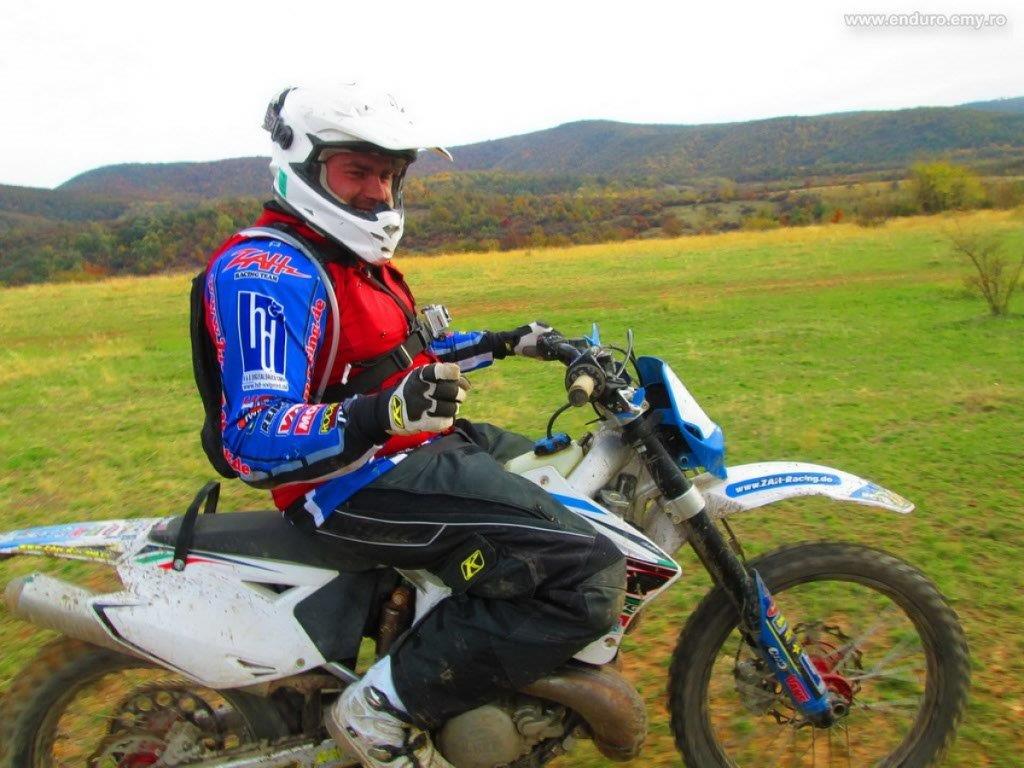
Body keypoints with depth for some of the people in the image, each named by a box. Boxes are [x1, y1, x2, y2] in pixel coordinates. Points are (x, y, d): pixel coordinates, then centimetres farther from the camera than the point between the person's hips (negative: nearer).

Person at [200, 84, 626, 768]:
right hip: (358, 481, -11)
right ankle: (382, 706, -12)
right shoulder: (267, 270, -18)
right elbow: (254, 439, -27)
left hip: (418, 445, 11)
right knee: (590, 573, -24)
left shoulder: (352, 256, 15)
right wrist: (380, 415, -44)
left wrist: (501, 344, 26)